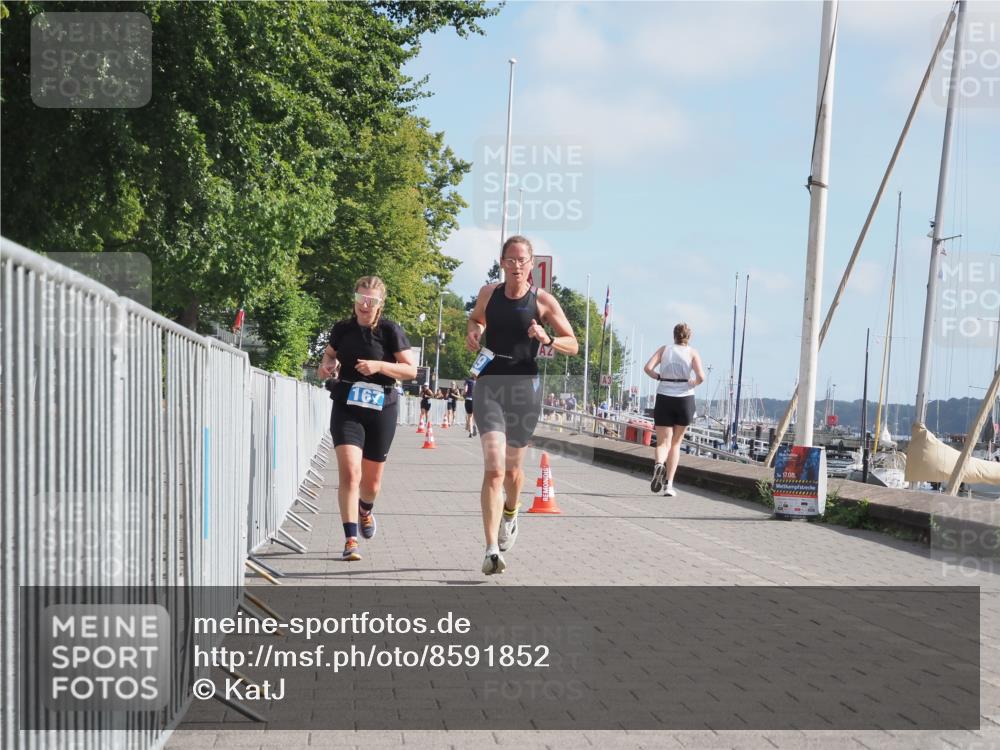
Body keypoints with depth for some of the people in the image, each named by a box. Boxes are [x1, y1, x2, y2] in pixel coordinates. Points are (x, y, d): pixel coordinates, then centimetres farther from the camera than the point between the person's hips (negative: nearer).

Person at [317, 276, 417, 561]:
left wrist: (379, 366, -21)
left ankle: (365, 510, 48)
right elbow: (330, 352, 24)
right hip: (346, 409, 1)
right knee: (349, 472, -19)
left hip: (381, 410, -1)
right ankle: (350, 540, -17)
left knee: (371, 483, 11)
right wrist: (326, 364, 1)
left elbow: (411, 369, -7)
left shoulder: (390, 330, -6)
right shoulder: (343, 329, 3)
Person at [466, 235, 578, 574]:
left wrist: (548, 340, -17)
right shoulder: (488, 293, 6)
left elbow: (573, 345, 3)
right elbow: (475, 318, 29)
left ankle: (510, 514, 51)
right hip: (489, 384, 0)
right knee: (493, 468, -16)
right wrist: (473, 333, 6)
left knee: (512, 469, 15)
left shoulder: (543, 301, -1)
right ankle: (492, 550, -22)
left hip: (525, 387, 0)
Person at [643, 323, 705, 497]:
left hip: (664, 398, 0)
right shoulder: (692, 353, 4)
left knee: (663, 442, 2)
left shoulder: (664, 349, 8)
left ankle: (659, 464, -32)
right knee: (676, 443, 14)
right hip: (685, 398, 0)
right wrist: (694, 383, 12)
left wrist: (660, 377, 11)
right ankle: (669, 484, 8)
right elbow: (701, 377, -9)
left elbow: (648, 368, -6)